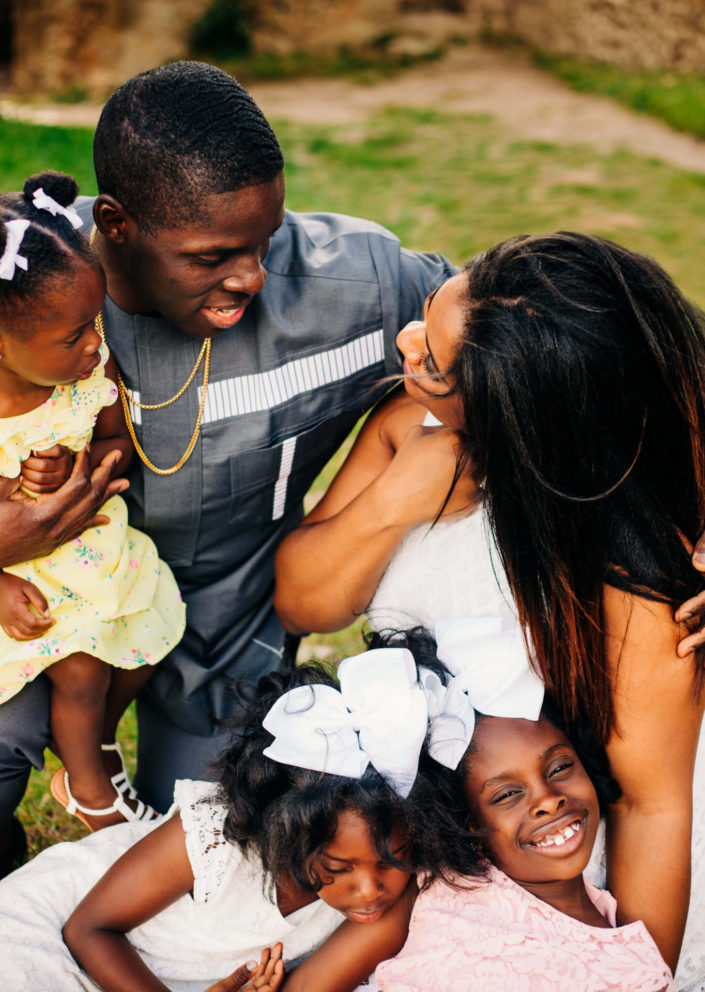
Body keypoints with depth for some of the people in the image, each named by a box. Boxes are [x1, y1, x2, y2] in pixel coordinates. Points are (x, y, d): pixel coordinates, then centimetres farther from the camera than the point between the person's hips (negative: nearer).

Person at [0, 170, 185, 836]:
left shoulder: (92, 369, -18)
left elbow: (120, 444, -1)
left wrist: (75, 468, -23)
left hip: (86, 546, 5)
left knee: (143, 643, 9)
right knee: (80, 671, -11)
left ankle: (97, 748, 42)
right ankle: (89, 790, 22)